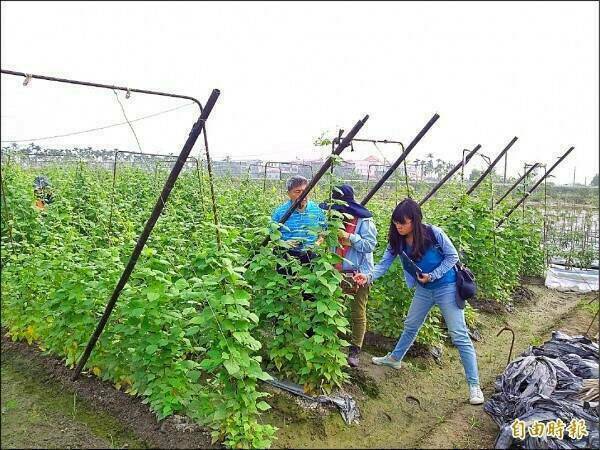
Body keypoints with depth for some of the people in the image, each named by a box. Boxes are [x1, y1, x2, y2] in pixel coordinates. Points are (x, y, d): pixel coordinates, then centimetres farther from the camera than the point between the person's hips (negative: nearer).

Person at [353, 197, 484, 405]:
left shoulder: (434, 234, -26)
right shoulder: (397, 240, -12)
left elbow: (453, 256, -14)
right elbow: (384, 263, -15)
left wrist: (432, 275, -22)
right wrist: (368, 277, -33)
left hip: (446, 288, -5)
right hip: (423, 289, 5)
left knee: (459, 336, -5)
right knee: (411, 325, 21)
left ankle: (474, 385, 2)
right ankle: (394, 358, 43)